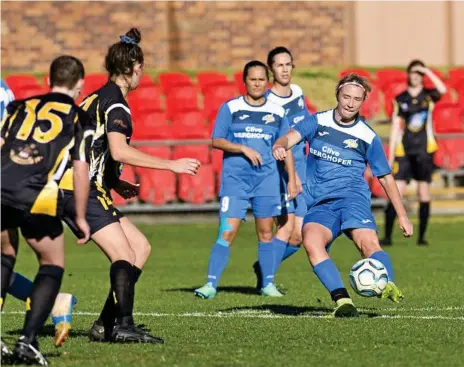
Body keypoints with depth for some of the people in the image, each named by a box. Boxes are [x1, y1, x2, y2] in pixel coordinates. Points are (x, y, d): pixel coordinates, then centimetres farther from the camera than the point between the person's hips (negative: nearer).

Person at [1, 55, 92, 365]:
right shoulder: (80, 119, 15)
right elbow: (81, 170, 8)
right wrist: (80, 218, 16)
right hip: (36, 197, -4)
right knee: (52, 265, 15)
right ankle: (28, 340, 0)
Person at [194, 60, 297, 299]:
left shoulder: (277, 112, 9)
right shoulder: (230, 108, 1)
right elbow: (216, 141, -2)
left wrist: (292, 179, 10)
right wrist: (243, 148, -15)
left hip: (267, 179, 3)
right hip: (235, 178, -3)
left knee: (266, 232, 7)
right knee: (227, 232, -10)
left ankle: (268, 283, 17)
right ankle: (211, 284, -8)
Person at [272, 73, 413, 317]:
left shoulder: (368, 137, 9)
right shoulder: (318, 122, 11)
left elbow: (386, 178, 17)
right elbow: (290, 137, -4)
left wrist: (402, 216, 15)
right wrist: (280, 146, -29)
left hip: (351, 195, -1)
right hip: (319, 204, 1)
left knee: (367, 242, -32)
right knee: (311, 241, -30)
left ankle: (389, 286, -48)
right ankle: (342, 299, -38)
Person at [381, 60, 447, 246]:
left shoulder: (428, 96, 4)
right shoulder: (400, 100, 8)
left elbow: (442, 90, -20)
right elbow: (395, 128, 8)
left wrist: (427, 71, -14)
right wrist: (391, 156, 4)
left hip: (425, 150, 0)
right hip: (404, 151, 0)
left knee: (424, 192, 0)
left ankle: (421, 236, 7)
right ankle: (387, 236, -7)